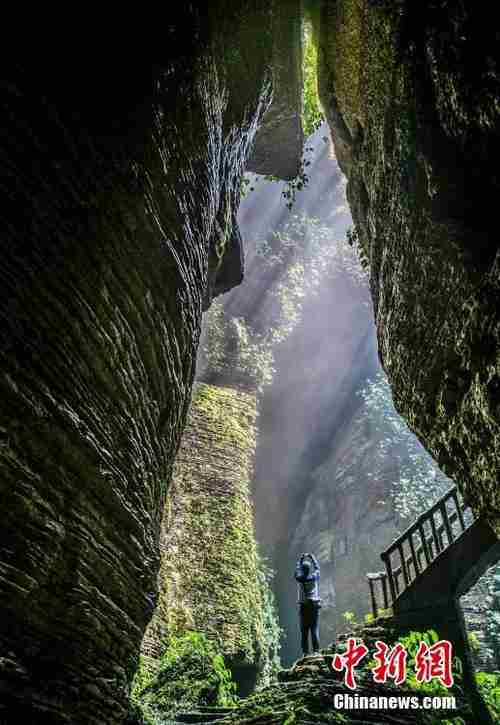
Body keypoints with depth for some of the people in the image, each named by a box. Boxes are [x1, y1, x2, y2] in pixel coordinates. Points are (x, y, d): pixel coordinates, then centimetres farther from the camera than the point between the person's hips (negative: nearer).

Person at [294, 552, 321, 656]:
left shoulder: (299, 578, -3)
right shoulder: (314, 577, -5)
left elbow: (297, 570, 17)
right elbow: (317, 568, 14)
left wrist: (300, 560, 27)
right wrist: (312, 558, 24)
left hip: (303, 607, 1)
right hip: (314, 606, 0)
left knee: (304, 631, 4)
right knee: (315, 630, 1)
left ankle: (305, 652, 2)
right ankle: (316, 651, -4)